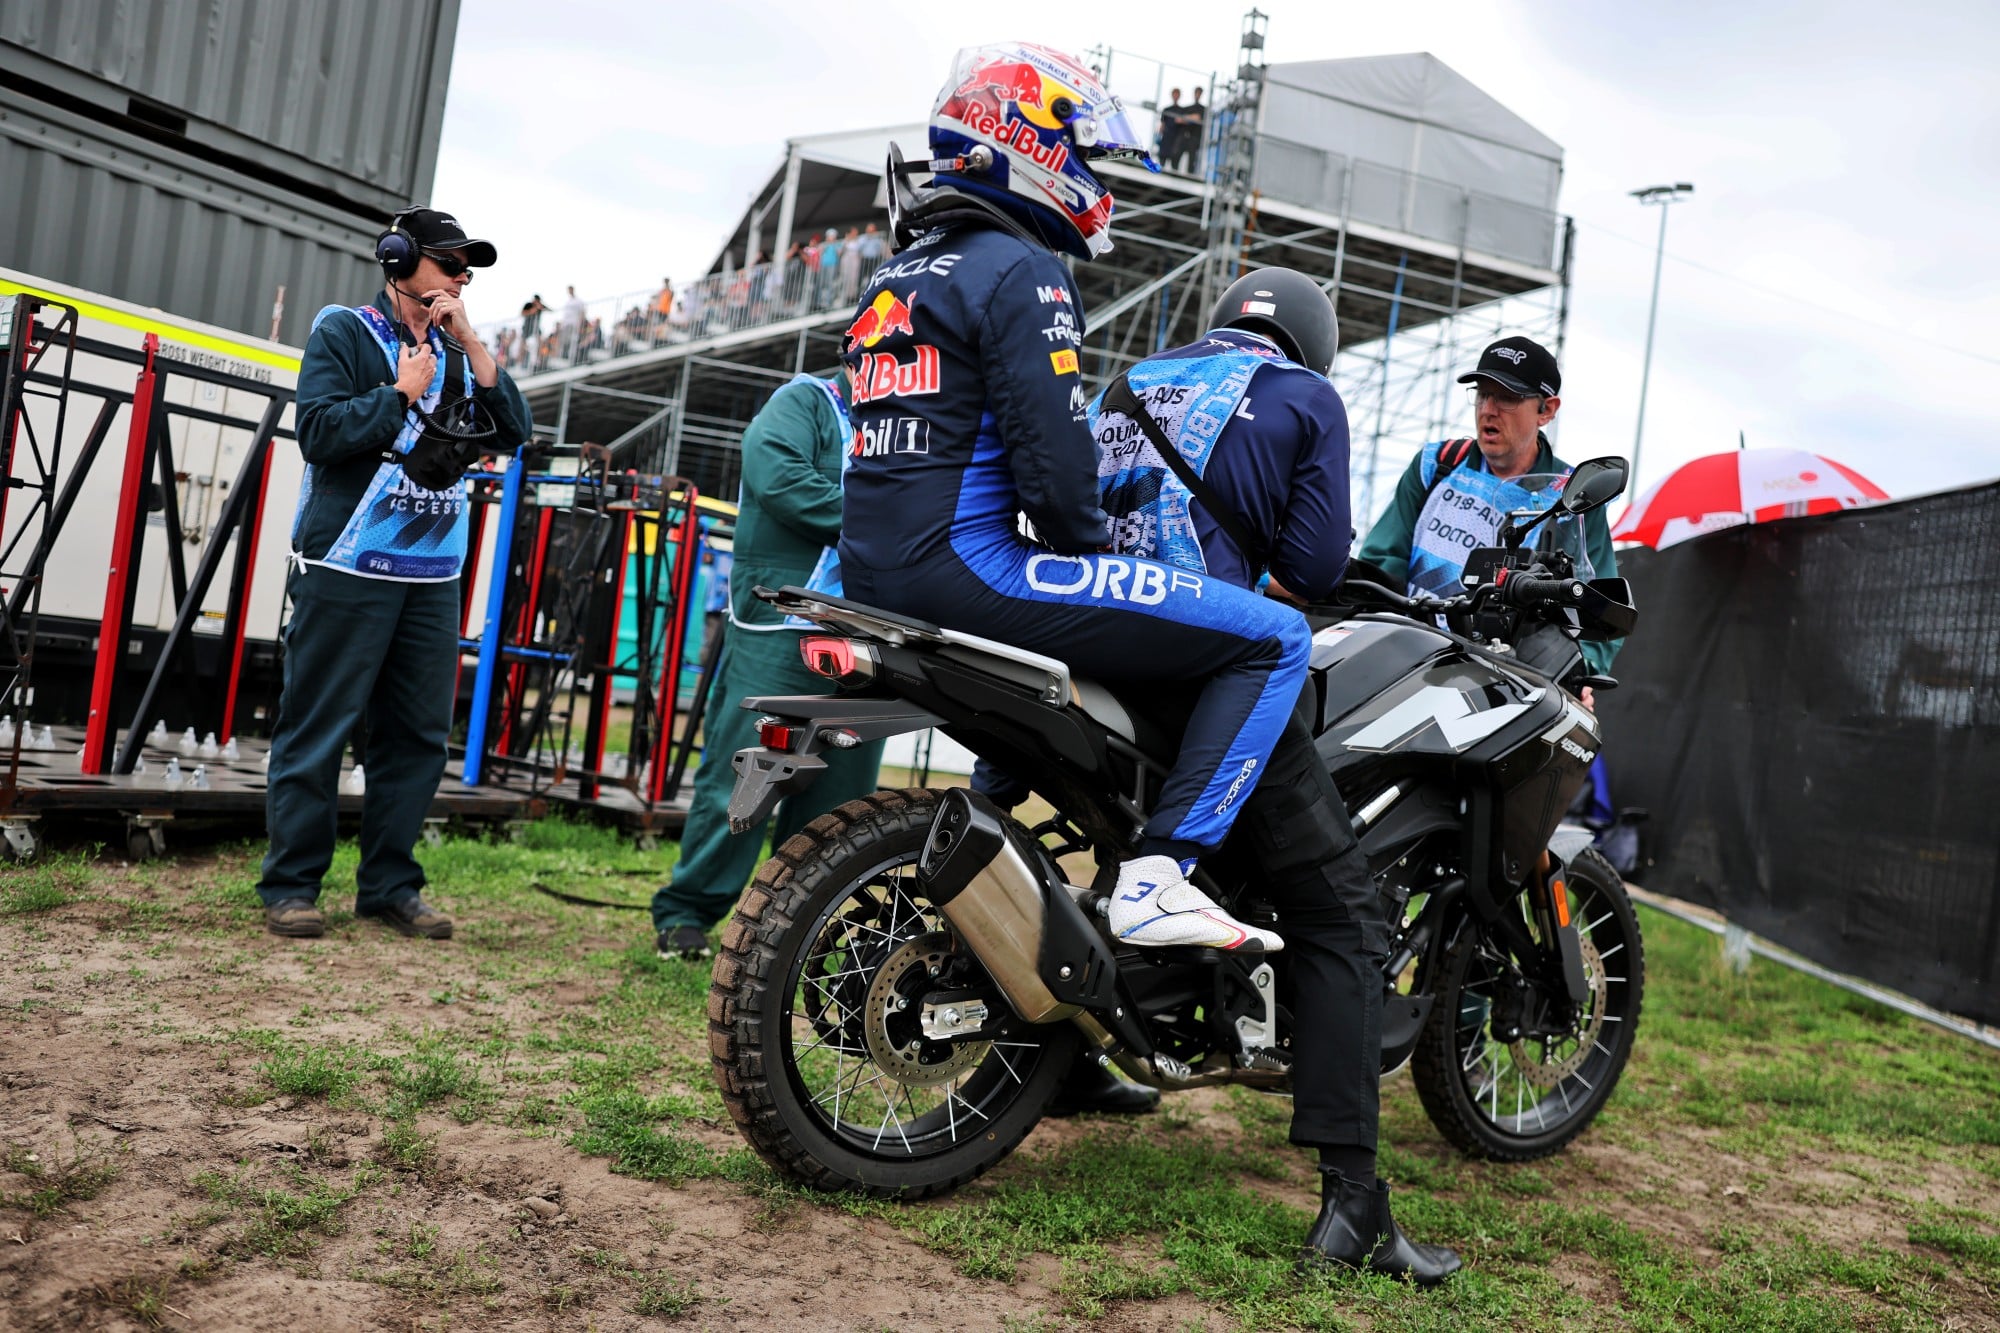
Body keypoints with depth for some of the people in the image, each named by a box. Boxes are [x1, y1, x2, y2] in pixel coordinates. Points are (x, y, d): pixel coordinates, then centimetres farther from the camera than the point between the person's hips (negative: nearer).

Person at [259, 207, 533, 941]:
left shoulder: (455, 352, 16)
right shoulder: (344, 332, 1)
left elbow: (515, 431, 4)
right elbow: (320, 430, -11)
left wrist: (471, 345, -2)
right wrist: (403, 392, -8)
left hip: (433, 578, 6)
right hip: (348, 572, -6)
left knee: (419, 735, 6)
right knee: (318, 729, -2)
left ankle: (390, 885, 15)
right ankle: (290, 887, 7)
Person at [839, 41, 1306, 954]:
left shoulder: (899, 273, 22)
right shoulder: (1020, 270, -8)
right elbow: (1052, 458, -18)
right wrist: (1097, 556, 1)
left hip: (875, 572, 10)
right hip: (965, 562, -10)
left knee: (1041, 668, 41)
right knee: (1274, 640, -8)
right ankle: (1156, 878, -16)